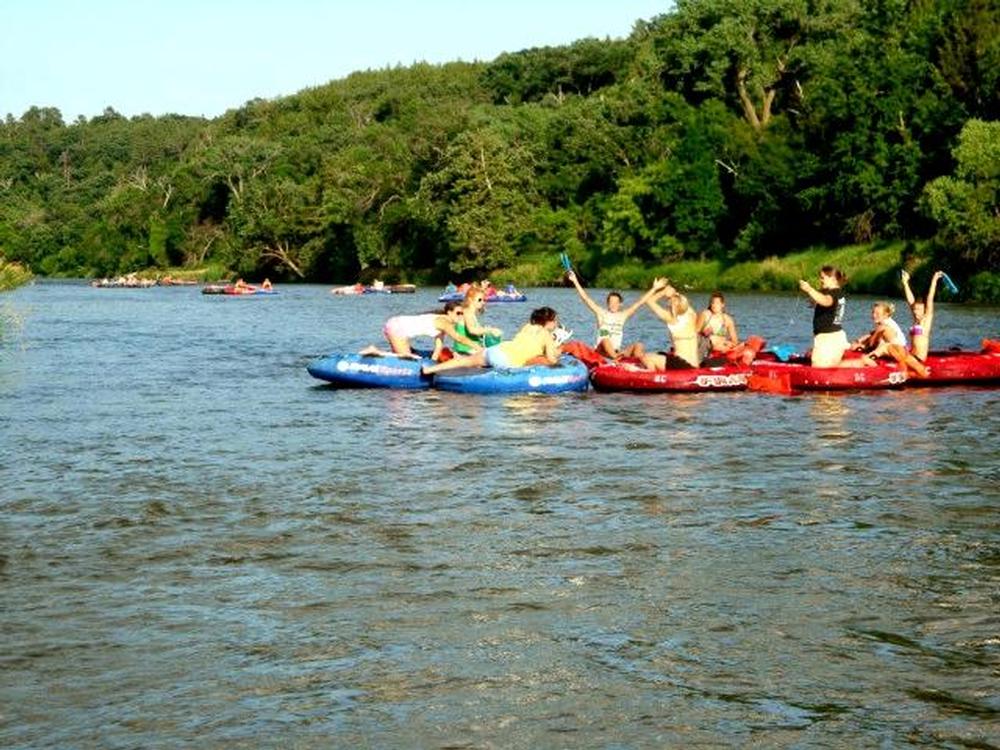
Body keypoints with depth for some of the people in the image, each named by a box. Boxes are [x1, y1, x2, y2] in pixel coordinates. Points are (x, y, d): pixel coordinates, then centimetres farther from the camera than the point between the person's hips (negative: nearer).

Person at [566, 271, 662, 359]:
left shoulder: (623, 315, 13)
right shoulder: (601, 313, 5)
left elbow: (640, 302, 13)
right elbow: (585, 298, -3)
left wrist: (654, 288, 12)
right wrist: (575, 281, -11)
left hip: (617, 352, 4)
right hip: (601, 351, -4)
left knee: (638, 346, -18)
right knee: (605, 340, -35)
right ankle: (618, 362, -60)